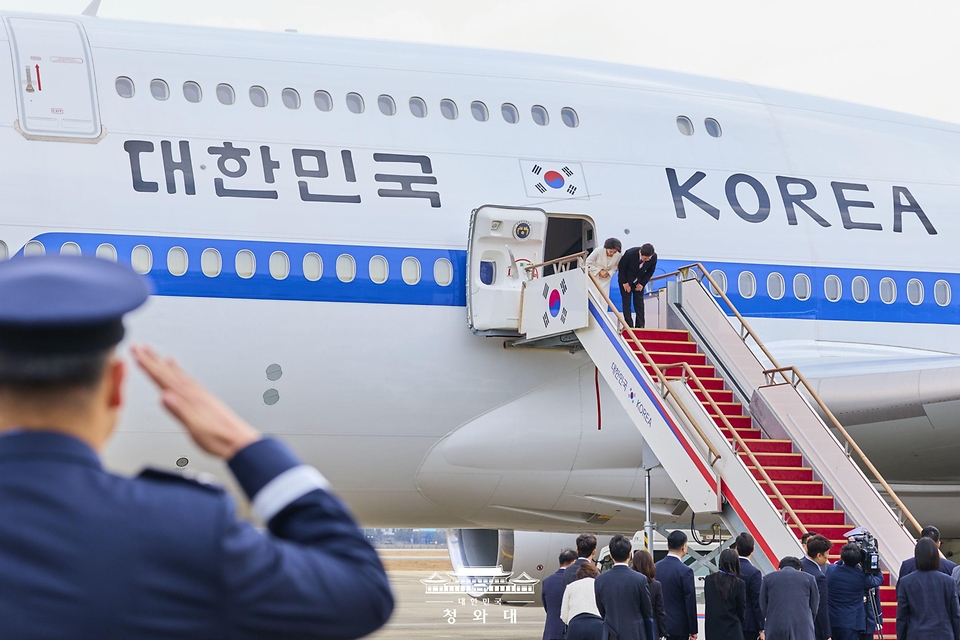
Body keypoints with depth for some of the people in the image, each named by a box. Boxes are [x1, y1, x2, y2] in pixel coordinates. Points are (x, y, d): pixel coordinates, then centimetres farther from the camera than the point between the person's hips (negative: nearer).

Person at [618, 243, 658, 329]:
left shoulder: (654, 257, -23)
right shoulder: (630, 253, -32)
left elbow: (650, 271, -4)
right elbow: (621, 267, -16)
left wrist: (642, 283, -8)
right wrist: (625, 283, -13)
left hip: (639, 281, 3)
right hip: (626, 280, -3)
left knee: (639, 303, 2)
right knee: (626, 303, -4)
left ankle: (640, 326, 6)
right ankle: (629, 327, 0)